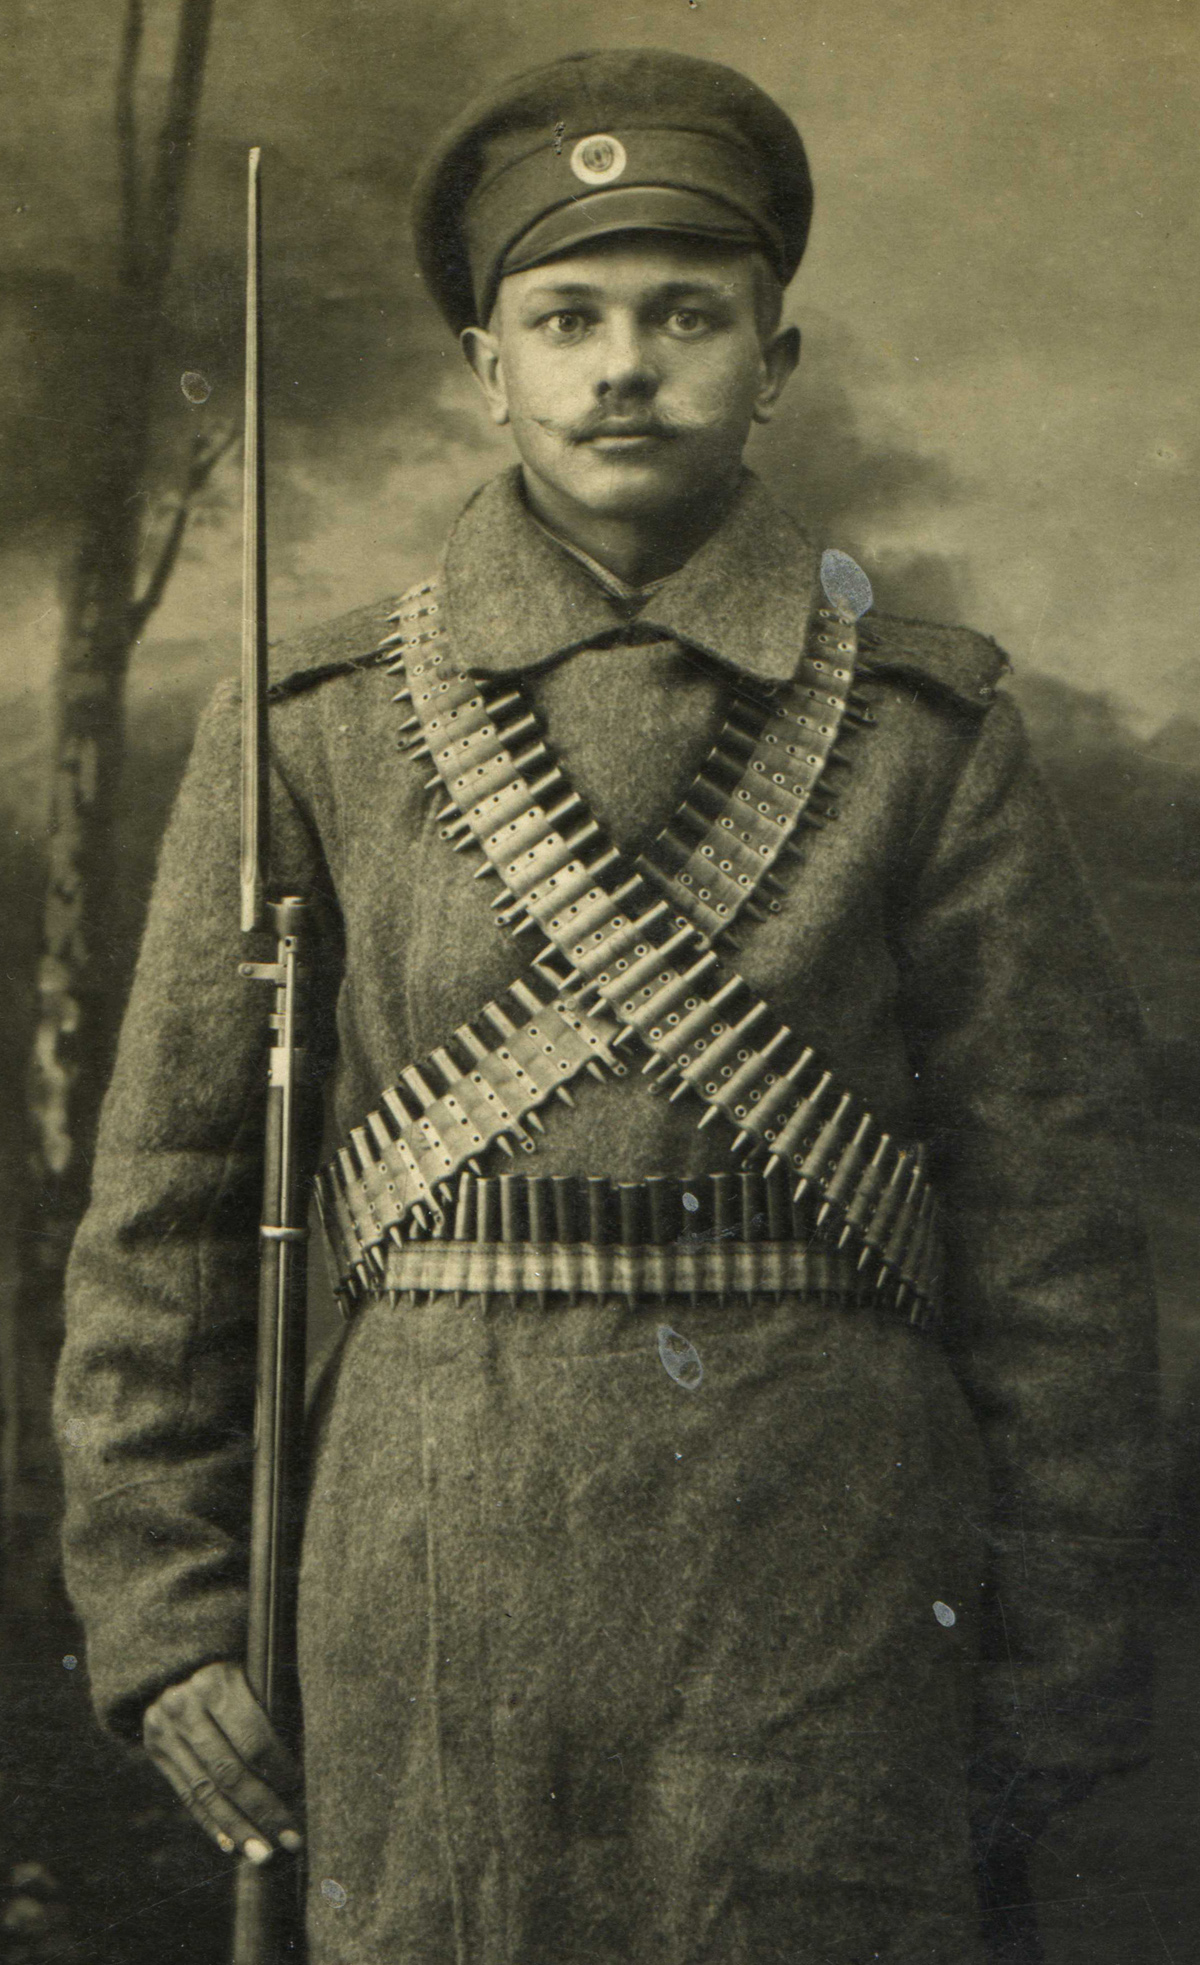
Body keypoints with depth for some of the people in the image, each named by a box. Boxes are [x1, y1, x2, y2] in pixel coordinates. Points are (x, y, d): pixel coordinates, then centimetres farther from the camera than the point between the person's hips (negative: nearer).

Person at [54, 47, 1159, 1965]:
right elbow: (170, 1205, 5)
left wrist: (1066, 1644, 1)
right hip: (440, 1586, 1)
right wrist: (163, 1606, 3)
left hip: (821, 1594, 0)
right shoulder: (311, 733, 2)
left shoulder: (930, 731, 2)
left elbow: (1049, 1208, 2)